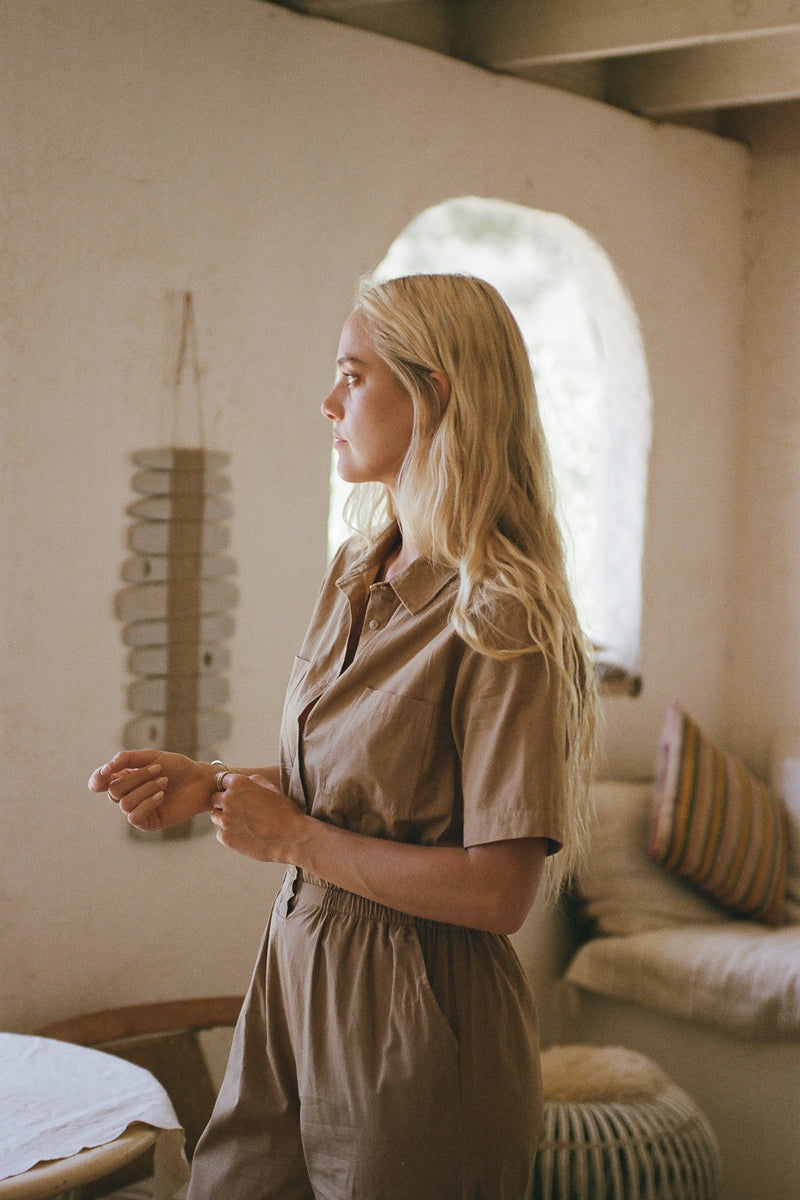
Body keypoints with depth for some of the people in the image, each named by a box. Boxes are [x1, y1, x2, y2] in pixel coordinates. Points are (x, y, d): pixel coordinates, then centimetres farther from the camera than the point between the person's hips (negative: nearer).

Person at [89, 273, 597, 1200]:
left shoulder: (502, 620, -20)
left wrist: (294, 838, -16)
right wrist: (211, 785, 0)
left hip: (417, 1021, -8)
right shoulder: (358, 577, 8)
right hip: (297, 983, 8)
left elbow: (498, 892, -24)